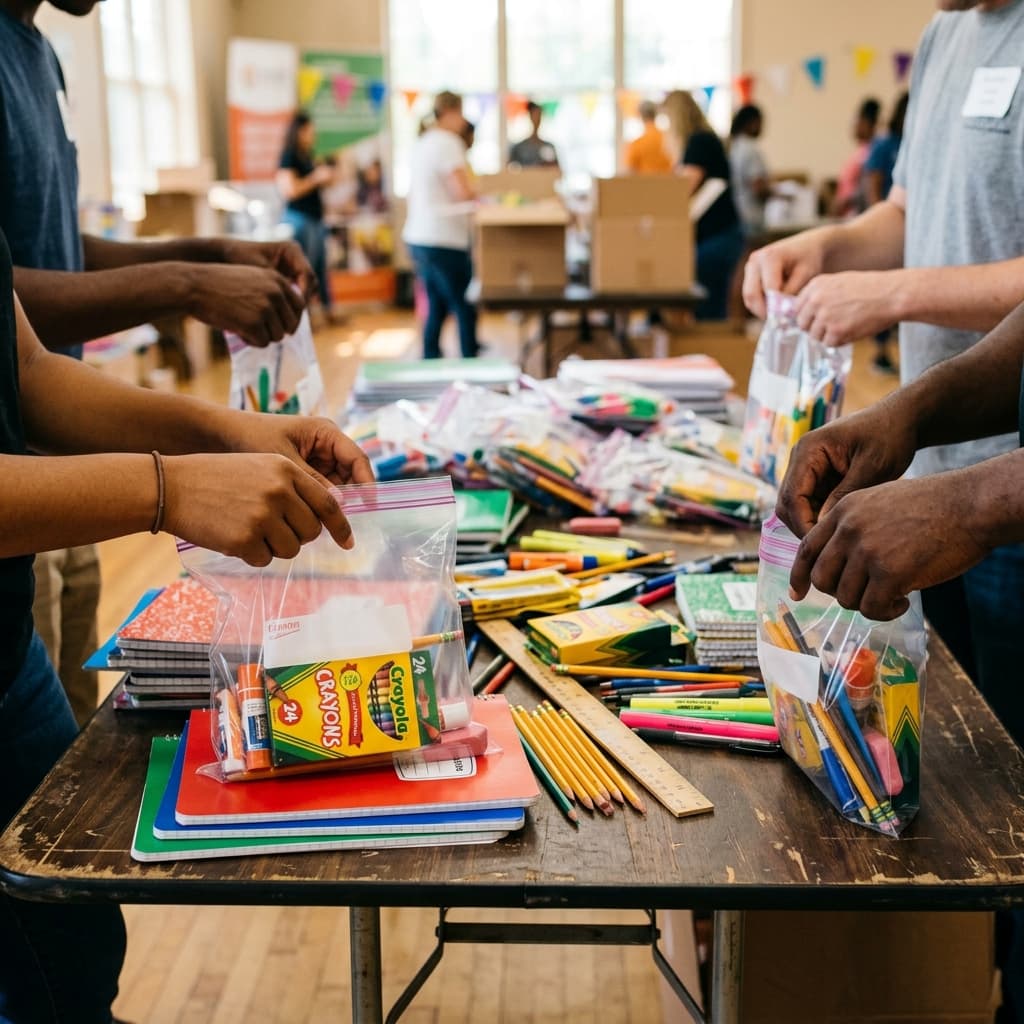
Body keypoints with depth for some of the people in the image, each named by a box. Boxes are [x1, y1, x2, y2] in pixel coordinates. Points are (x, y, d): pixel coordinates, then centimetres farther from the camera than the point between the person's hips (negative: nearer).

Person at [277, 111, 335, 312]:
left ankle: (328, 311, 17)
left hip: (316, 219, 9)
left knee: (321, 268, 11)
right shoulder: (289, 156, -11)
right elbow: (289, 190, -20)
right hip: (300, 219, -9)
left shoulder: (308, 155, 15)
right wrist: (316, 177, -15)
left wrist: (325, 177, 9)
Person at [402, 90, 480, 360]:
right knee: (465, 308, -2)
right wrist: (481, 194, -1)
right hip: (444, 240, -9)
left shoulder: (420, 144, 16)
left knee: (436, 307, 15)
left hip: (418, 238, 9)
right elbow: (463, 192, -20)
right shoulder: (449, 143, -11)